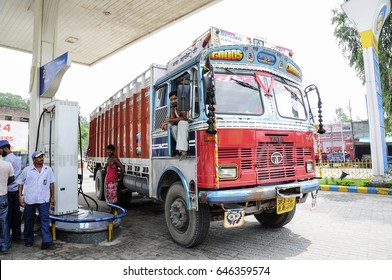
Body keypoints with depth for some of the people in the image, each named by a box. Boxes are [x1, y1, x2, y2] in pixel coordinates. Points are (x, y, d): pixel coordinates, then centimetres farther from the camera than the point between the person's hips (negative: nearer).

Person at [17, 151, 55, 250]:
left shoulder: (48, 169, 6)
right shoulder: (27, 170, 2)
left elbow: (51, 183, 11)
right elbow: (20, 184, 5)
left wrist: (52, 197, 9)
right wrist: (20, 197, -3)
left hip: (44, 200, 0)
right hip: (29, 200, 0)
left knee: (45, 219, -6)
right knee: (29, 220, 13)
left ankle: (47, 241, -6)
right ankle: (29, 240, 30)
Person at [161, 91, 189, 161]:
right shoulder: (172, 109, 4)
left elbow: (185, 118, -30)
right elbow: (172, 122, -2)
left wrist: (169, 120, -26)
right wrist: (167, 123, -26)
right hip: (181, 129, 6)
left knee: (181, 123, -33)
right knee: (174, 128, -21)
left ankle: (183, 150, -41)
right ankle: (181, 149, -20)